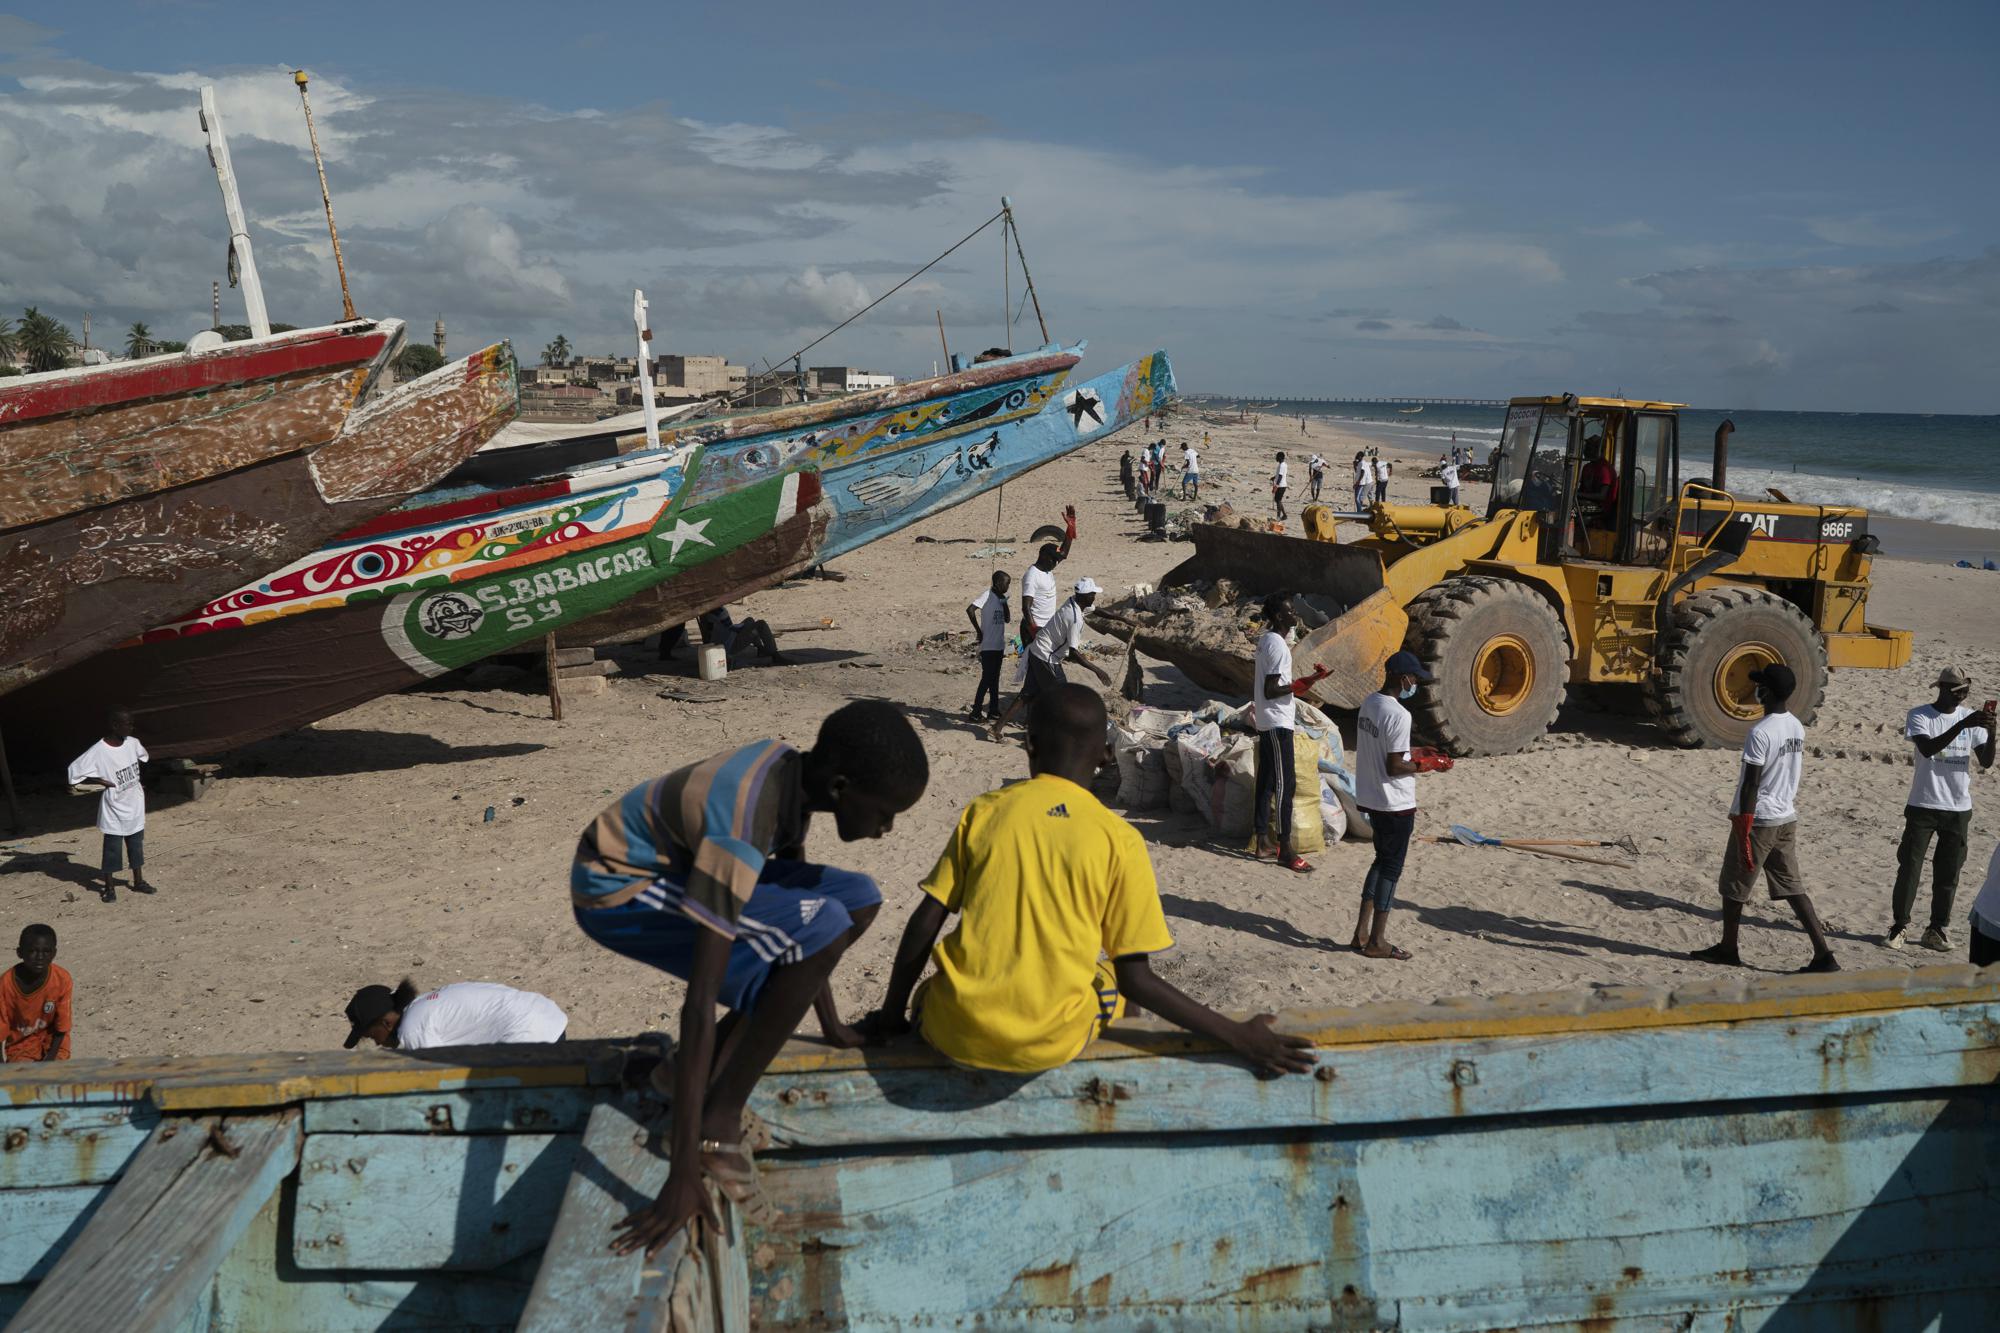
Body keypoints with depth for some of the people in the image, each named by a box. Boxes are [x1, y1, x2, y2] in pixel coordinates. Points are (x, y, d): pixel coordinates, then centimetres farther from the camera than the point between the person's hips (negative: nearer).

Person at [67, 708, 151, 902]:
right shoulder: (98, 752, -21)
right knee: (113, 847, 4)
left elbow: (143, 757, 17)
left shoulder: (132, 743, -5)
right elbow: (74, 772, -18)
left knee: (137, 844, 15)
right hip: (114, 809, -5)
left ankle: (138, 881, 29)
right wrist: (100, 781, -21)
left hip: (135, 806, 5)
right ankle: (109, 887, 17)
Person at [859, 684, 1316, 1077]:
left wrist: (891, 1015, 15)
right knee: (1109, 979, 29)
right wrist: (1237, 1035, 3)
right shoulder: (1120, 840, -2)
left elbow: (925, 923, 3)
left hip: (954, 1032, 2)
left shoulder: (982, 812, 3)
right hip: (1050, 1046, -1)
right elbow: (1135, 978, -3)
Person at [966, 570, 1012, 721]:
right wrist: (978, 630, -19)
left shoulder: (1001, 597, 11)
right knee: (987, 678, -7)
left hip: (998, 645, 8)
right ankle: (976, 711, -2)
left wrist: (1004, 602, -1)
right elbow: (970, 609, -26)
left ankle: (993, 709, 20)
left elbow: (1007, 619, 12)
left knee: (994, 678, 13)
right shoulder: (987, 595, -14)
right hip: (988, 645, -8)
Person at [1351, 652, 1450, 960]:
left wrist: (1411, 750, 16)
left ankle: (1362, 931, 20)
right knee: (1391, 867, 2)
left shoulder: (1368, 703, 5)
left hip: (1370, 798, 8)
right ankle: (1377, 941, 8)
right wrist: (1426, 764, -8)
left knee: (1382, 860, 19)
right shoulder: (1398, 715, -22)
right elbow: (1394, 767, -23)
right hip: (1396, 804, -8)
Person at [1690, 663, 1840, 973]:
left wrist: (1743, 829, -17)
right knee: (1793, 888, 9)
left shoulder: (1760, 733, -20)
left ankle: (1727, 948, 23)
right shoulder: (1797, 728, 7)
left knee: (1733, 887, 10)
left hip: (1758, 819, -8)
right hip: (1787, 819, 8)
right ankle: (1824, 954, 2)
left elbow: (1751, 784, -20)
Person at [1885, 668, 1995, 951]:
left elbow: (1986, 762, 0)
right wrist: (1962, 725, -33)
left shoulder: (1970, 717, 4)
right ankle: (1899, 925, 9)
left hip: (1959, 808, 4)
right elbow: (1928, 749, -25)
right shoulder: (1919, 715, -8)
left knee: (1948, 873, 7)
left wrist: (1991, 733, -17)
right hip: (1923, 806, -4)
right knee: (1909, 867, -1)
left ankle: (1938, 928, 15)